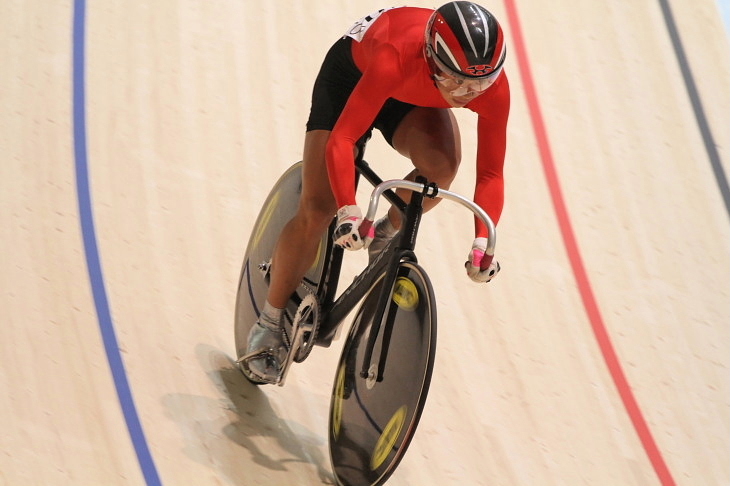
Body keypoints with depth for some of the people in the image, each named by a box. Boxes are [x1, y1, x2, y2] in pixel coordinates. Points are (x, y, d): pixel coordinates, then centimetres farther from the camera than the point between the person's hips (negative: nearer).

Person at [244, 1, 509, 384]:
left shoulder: (493, 87, -33)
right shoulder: (396, 59, -44)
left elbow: (490, 173, -26)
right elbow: (341, 140, -44)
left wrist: (482, 241, -38)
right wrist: (349, 211, -56)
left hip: (413, 98, 3)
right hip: (352, 73, -3)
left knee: (441, 164, -31)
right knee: (317, 210, -9)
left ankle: (387, 233, 1)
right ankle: (270, 323, 10)